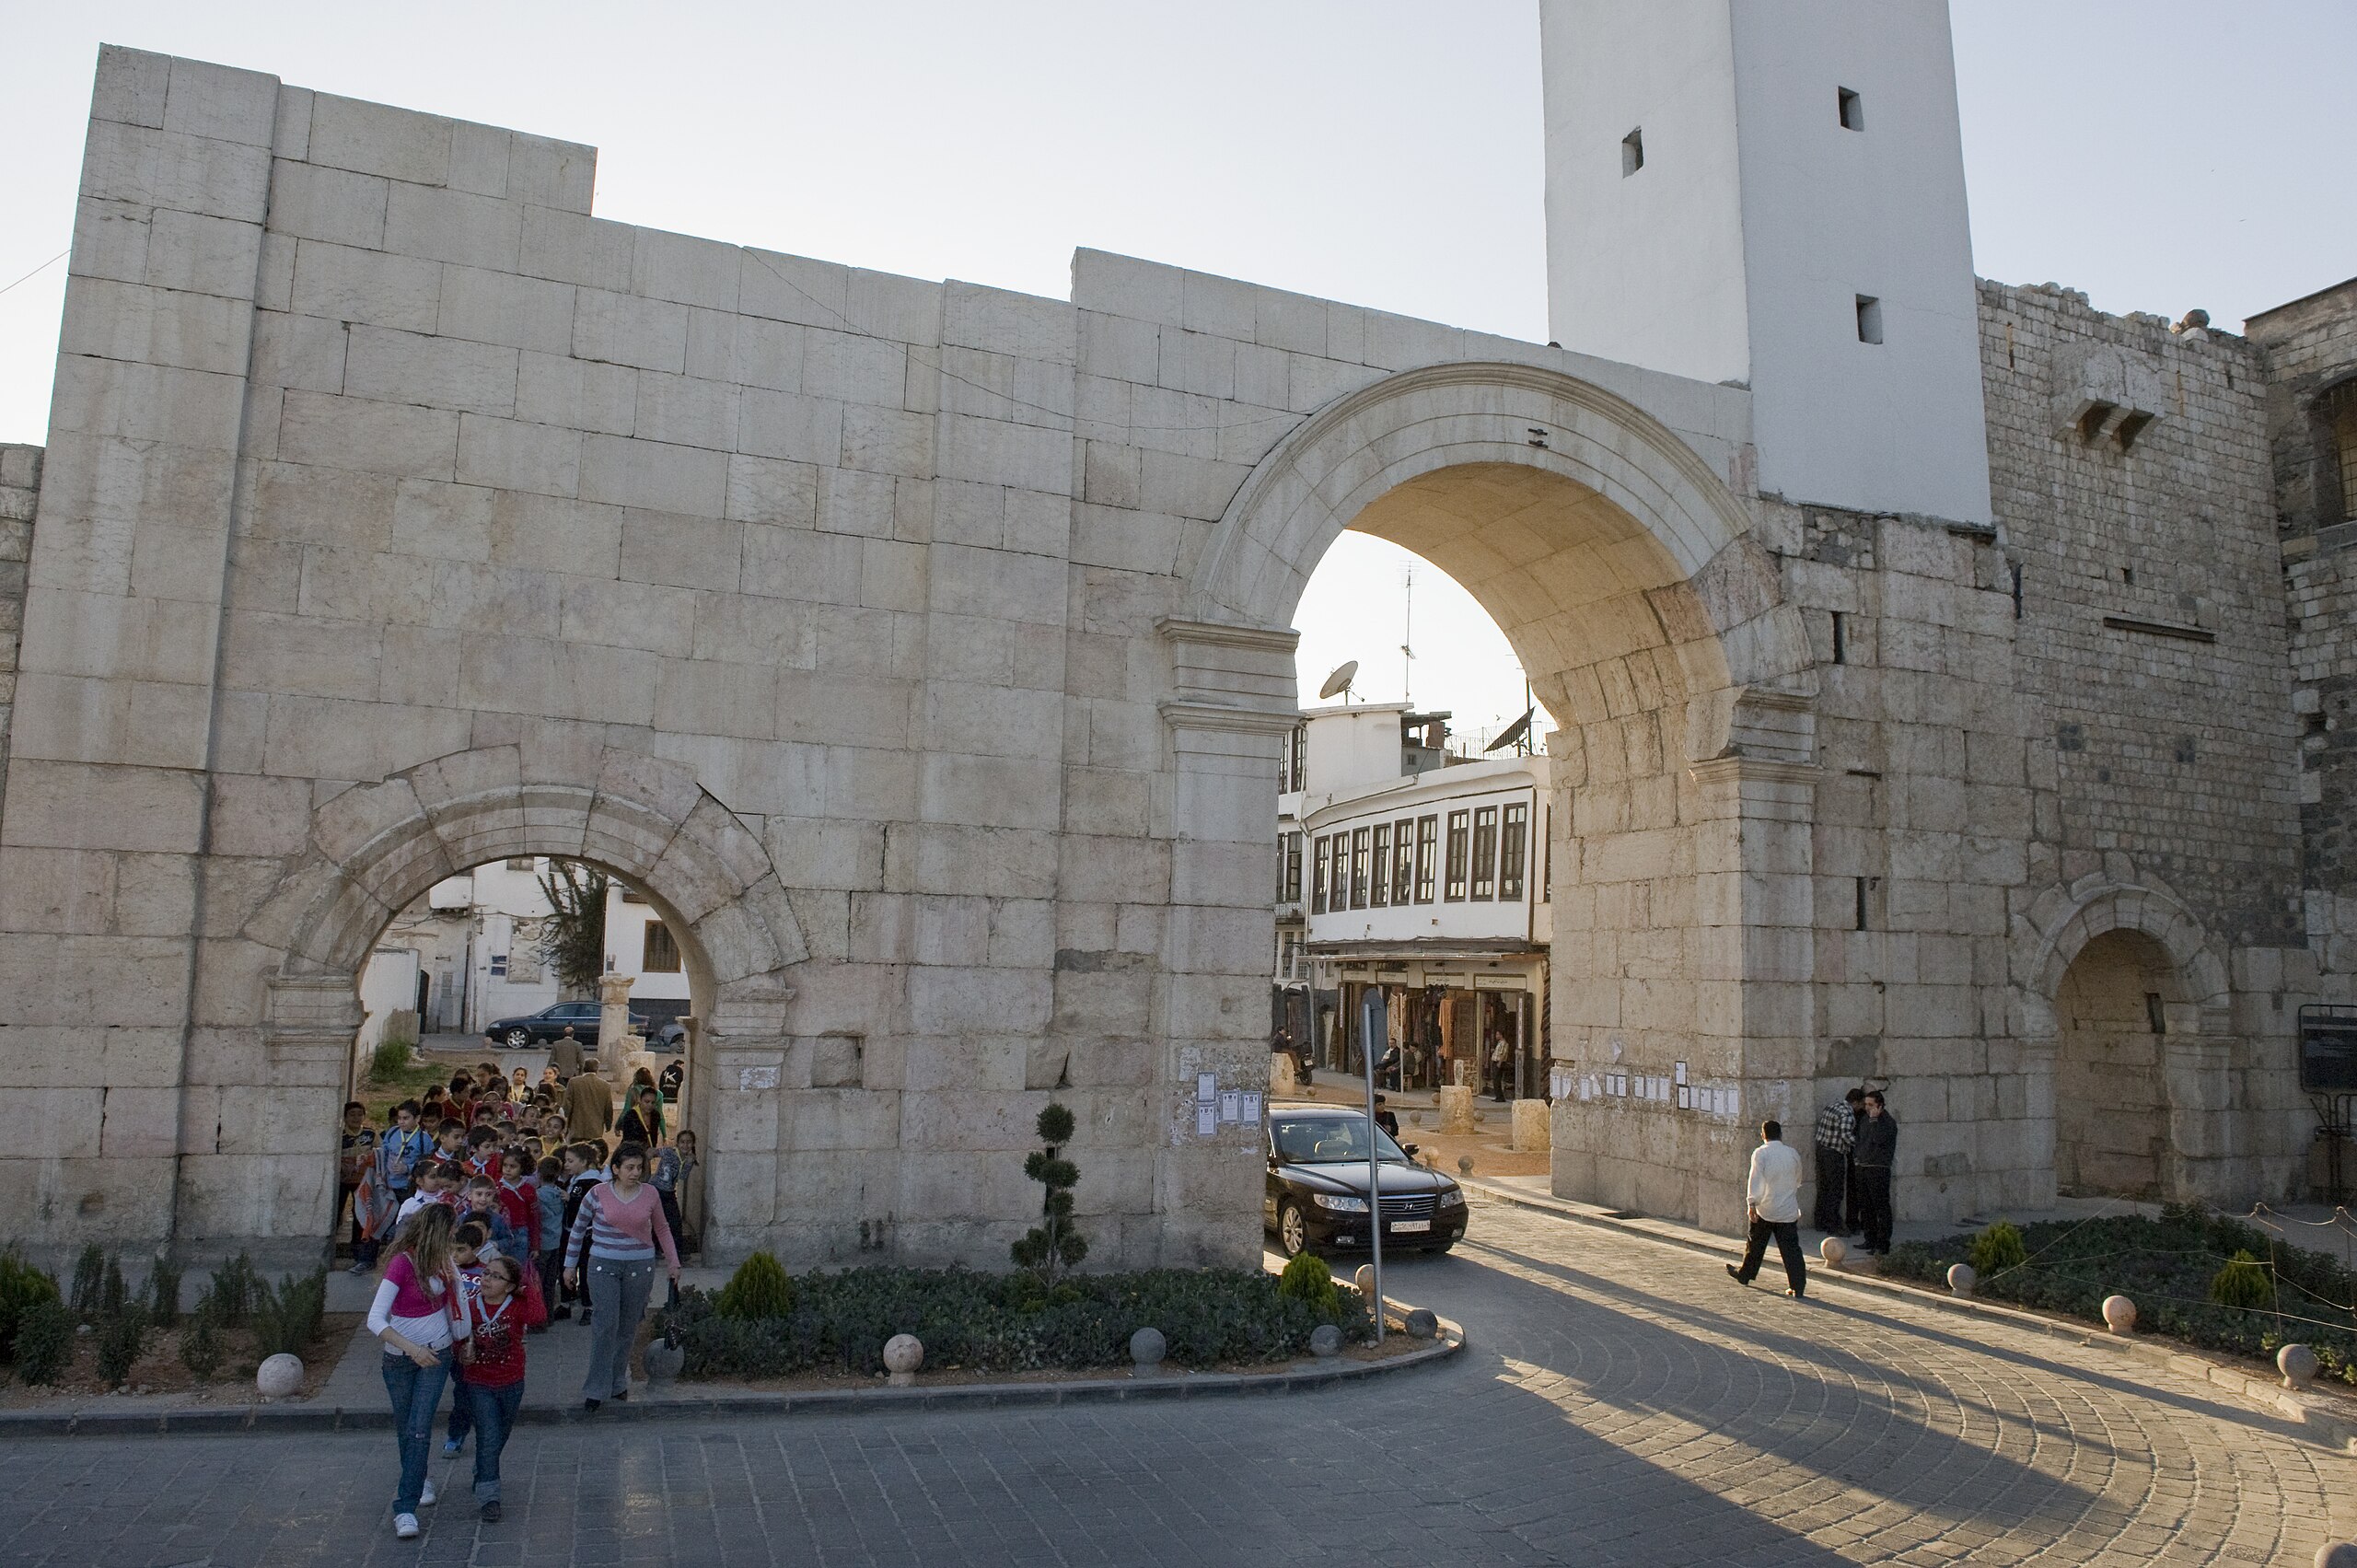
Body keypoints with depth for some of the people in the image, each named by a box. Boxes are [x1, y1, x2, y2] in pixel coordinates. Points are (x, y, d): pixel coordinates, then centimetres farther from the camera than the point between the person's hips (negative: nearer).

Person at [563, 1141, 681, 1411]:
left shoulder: (650, 1194, 0)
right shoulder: (598, 1193, -5)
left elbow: (661, 1229, 13)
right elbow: (578, 1229, 7)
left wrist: (673, 1262, 13)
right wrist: (570, 1265, 9)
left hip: (640, 1267, 2)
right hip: (603, 1265, -2)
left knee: (628, 1327, 9)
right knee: (606, 1326, -9)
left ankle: (617, 1383, 25)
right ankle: (597, 1389, 1)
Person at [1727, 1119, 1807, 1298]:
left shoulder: (1760, 1153, -10)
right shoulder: (1793, 1153, 2)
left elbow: (1756, 1181, -17)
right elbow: (1797, 1181, 18)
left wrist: (1751, 1204, -15)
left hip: (1765, 1210, -2)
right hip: (1789, 1210, 2)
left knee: (1755, 1245, 15)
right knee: (1791, 1249, 2)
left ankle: (1745, 1275, 30)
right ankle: (1798, 1287, -3)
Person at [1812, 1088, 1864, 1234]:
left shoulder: (1831, 1105, 9)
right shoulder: (1847, 1114, -18)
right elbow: (1846, 1135, -29)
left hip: (1821, 1149, 9)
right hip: (1834, 1154, -9)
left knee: (1823, 1188, 17)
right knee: (1835, 1192, 0)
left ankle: (1821, 1222, 25)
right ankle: (1833, 1226, 4)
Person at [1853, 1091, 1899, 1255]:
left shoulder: (1888, 1122, -9)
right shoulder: (1865, 1120, 16)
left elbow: (1879, 1139, -25)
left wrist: (1874, 1120, -20)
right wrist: (1856, 1156, 16)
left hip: (1879, 1169, -8)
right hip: (1863, 1168, 8)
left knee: (1881, 1208, -7)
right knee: (1866, 1207, 12)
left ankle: (1883, 1246, -7)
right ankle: (1871, 1241, 21)